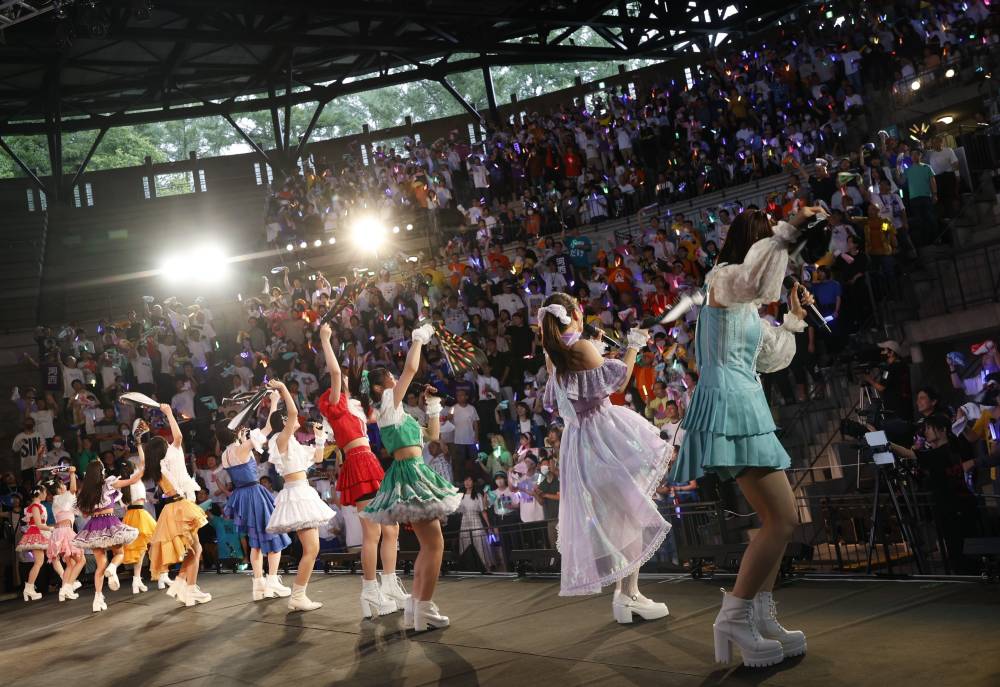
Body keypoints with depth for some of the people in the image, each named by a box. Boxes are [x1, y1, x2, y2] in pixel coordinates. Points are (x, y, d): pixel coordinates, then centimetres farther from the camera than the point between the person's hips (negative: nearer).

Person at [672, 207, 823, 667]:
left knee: (775, 520, 11)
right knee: (784, 519, -12)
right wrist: (788, 231, -30)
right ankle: (734, 618, -8)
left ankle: (760, 619, 12)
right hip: (731, 408, -11)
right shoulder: (723, 277, -4)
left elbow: (771, 359, 31)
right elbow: (756, 281, -30)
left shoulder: (745, 303, 26)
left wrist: (794, 317, 29)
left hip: (743, 409, 11)